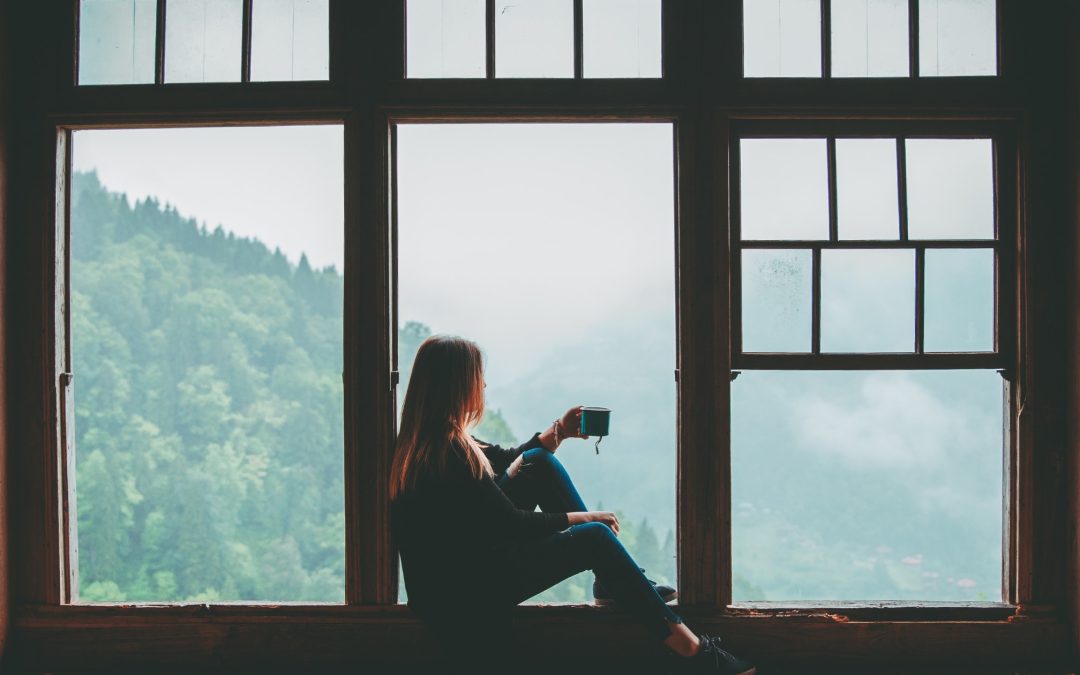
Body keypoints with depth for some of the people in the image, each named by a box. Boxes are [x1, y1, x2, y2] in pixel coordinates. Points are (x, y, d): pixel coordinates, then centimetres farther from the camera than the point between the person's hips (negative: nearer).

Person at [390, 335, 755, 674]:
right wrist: (582, 517, -7)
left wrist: (559, 431, 13)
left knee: (540, 463, 7)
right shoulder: (448, 452, -25)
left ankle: (616, 579, 10)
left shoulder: (429, 439, 6)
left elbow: (506, 461, 22)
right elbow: (513, 523, -20)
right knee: (593, 537, -17)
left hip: (465, 558, 10)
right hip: (464, 593, -10)